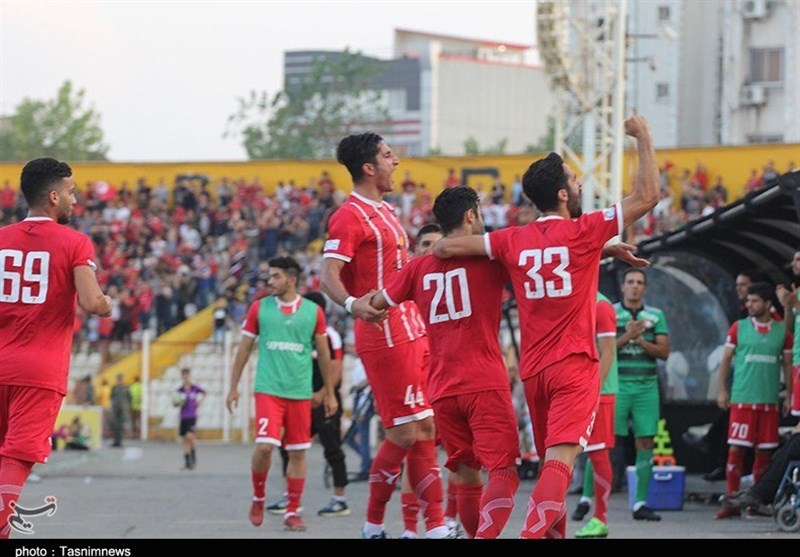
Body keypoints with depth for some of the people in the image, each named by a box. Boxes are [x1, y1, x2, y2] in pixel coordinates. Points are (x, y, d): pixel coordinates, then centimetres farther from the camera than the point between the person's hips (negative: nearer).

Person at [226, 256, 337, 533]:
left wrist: (329, 393, 11)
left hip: (301, 393, 1)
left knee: (298, 452, 2)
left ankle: (292, 511, 10)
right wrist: (233, 387, 6)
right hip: (268, 390, -1)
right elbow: (244, 349, 9)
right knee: (265, 446, -15)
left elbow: (324, 354, 11)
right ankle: (258, 497, 9)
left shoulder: (313, 311, 4)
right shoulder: (259, 308, 4)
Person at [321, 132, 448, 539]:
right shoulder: (350, 215, -12)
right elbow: (329, 273, -22)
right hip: (385, 335, -10)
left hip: (409, 333, 10)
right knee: (404, 432, -8)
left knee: (424, 429, 7)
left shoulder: (384, 212, 17)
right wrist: (351, 303, -40)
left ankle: (436, 527, 9)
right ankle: (373, 527, 2)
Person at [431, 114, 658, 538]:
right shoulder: (584, 232, -7)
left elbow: (446, 247, 5)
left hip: (533, 370, 5)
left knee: (551, 462, 17)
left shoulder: (513, 241, 4)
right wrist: (644, 139, 5)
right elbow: (646, 197, -5)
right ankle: (532, 535, -32)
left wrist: (440, 247, 29)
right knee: (560, 460, -16)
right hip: (575, 366, -5)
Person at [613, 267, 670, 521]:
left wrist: (640, 340, -12)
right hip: (617, 385, -3)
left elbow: (664, 351, 3)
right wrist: (627, 336, -16)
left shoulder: (656, 316, 10)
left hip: (647, 387, 3)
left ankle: (641, 503, 5)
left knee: (645, 443, 0)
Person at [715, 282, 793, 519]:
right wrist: (722, 390, 0)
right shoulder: (739, 328, 4)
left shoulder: (782, 331, 7)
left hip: (769, 401, 2)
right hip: (742, 399, -2)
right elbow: (726, 359, 7)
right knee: (736, 448, -7)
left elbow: (788, 364, 11)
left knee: (764, 450, 4)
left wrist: (790, 395, 5)